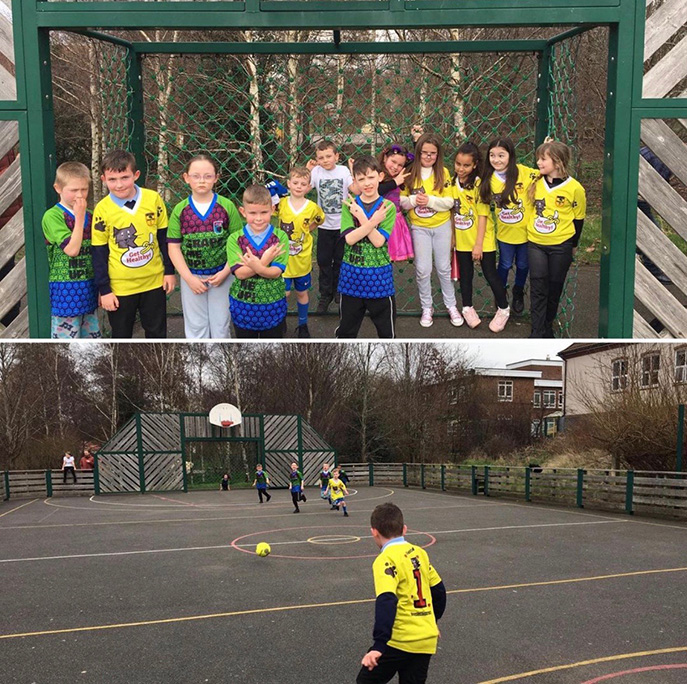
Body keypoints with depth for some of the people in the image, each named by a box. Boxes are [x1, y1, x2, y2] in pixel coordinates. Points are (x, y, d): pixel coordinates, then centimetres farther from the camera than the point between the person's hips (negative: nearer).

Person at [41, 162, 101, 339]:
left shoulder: (89, 215, 8)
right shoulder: (52, 216, -13)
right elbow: (71, 249, -21)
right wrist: (79, 217, -18)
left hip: (88, 288, 7)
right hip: (65, 290, -6)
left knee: (92, 336, 15)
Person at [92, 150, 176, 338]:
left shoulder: (153, 199, -8)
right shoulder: (102, 209, -11)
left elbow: (164, 238, 3)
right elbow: (99, 253, -6)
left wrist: (169, 271, 5)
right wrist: (104, 290, -5)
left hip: (154, 282, 1)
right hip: (120, 287, -1)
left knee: (157, 332, 16)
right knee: (121, 335, 14)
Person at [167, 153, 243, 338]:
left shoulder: (227, 207, -7)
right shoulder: (180, 210, -4)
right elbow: (174, 247, -3)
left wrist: (225, 272, -12)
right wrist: (189, 278, -10)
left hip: (222, 275, -1)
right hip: (191, 276, 1)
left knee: (221, 324, 9)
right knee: (195, 325, 11)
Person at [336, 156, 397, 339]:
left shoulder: (387, 207, -5)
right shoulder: (349, 205, -1)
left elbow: (378, 241, -15)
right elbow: (350, 238, -15)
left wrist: (362, 218, -20)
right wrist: (373, 222, -23)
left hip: (379, 276, -1)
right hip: (352, 274, 1)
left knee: (386, 330, 11)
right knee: (346, 329, 15)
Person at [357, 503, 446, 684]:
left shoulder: (385, 560, -13)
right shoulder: (420, 553, 7)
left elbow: (386, 603, -24)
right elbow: (438, 590, 16)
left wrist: (379, 645, -25)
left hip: (401, 640, -6)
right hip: (427, 640, 6)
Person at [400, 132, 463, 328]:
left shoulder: (443, 172, -5)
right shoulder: (410, 173, -4)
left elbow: (449, 201, -7)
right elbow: (401, 201, -1)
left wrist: (430, 200, -22)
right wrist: (413, 200, -21)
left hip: (442, 226, 0)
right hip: (419, 227, 0)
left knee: (444, 268, 10)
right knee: (423, 270, 2)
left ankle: (451, 305, 25)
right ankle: (427, 308, 18)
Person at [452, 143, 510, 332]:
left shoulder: (479, 184, -15)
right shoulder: (453, 183, 0)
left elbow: (483, 216, -15)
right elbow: (453, 212, 8)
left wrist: (478, 244, -16)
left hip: (482, 240, -5)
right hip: (462, 240, 5)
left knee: (490, 274, 2)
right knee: (465, 274, 16)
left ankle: (503, 309, 20)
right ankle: (467, 308, 34)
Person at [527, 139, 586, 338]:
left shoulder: (574, 188, -12)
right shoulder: (536, 183, -2)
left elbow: (578, 218, -1)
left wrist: (573, 245, 6)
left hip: (561, 245, -2)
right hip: (536, 243, 3)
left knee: (554, 287, 10)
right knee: (538, 287, -1)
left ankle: (548, 326, 27)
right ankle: (537, 333, 2)